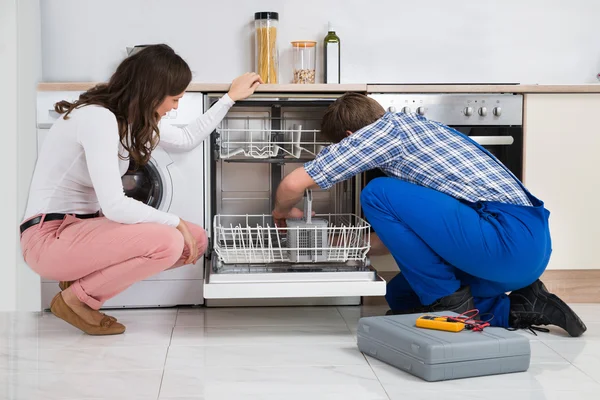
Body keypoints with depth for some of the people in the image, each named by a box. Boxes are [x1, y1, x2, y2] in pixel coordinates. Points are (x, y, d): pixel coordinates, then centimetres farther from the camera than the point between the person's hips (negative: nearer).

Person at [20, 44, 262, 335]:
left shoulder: (130, 117, 7)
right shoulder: (98, 118, -23)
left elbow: (185, 140, 24)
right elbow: (114, 206, -27)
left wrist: (230, 98, 25)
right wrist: (176, 222, -17)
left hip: (83, 226, 10)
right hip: (50, 237, -10)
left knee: (196, 241, 2)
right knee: (168, 242, -28)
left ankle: (83, 275, 7)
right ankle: (76, 298, -6)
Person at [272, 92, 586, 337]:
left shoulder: (381, 131, -2)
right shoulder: (412, 126, 24)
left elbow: (293, 184, -5)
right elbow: (410, 229, 31)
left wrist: (283, 210, 18)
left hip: (509, 237, -10)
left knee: (378, 194, -7)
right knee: (401, 297, 20)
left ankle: (449, 301, -1)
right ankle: (517, 307, 12)